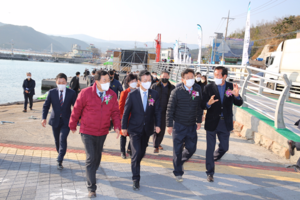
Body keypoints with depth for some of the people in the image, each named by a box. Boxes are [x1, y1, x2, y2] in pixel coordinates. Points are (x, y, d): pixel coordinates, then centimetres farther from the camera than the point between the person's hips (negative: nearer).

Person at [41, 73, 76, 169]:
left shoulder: (71, 93, -5)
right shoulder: (52, 92, -3)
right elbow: (46, 106, 0)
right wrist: (44, 118, -11)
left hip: (66, 121, -2)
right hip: (55, 120, 2)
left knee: (63, 139, -14)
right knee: (57, 140, 15)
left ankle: (59, 161, -11)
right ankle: (60, 154, 40)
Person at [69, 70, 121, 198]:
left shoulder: (112, 95, -4)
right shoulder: (86, 93, -14)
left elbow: (115, 112, 1)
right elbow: (77, 109, -5)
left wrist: (117, 126, -14)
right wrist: (72, 125, 3)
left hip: (102, 132, 4)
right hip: (87, 132, -4)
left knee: (97, 156, 20)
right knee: (91, 158, -7)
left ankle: (92, 173, 48)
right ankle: (91, 188, 1)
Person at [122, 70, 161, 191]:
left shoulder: (154, 94, 0)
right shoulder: (132, 95, -6)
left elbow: (157, 111, 4)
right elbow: (126, 112, -2)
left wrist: (157, 125, -6)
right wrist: (124, 127, -2)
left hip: (147, 129, 3)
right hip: (135, 129, -3)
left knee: (142, 153, 12)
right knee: (136, 152, -11)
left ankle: (135, 166, 41)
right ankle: (136, 179, -1)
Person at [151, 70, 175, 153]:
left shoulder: (172, 88, 4)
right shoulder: (155, 86, 1)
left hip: (165, 111, 2)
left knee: (162, 129, 8)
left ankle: (158, 143, 29)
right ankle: (156, 146, 7)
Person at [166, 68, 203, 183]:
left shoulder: (198, 90, 1)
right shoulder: (177, 92, -10)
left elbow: (200, 106, 11)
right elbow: (170, 109, -6)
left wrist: (199, 121, 12)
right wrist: (169, 125, -7)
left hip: (192, 126, 4)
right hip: (179, 125, -3)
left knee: (191, 148, 9)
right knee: (177, 150, 4)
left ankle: (180, 161, 38)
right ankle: (178, 173, 21)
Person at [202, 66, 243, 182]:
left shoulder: (231, 87, -1)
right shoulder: (209, 88, -7)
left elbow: (239, 104, -5)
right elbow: (203, 105, -9)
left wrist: (236, 95, -25)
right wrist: (209, 103, -32)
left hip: (225, 123, 2)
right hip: (212, 122, -2)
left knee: (224, 147, 12)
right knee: (210, 148, 4)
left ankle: (212, 159, 43)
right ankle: (210, 173, 17)